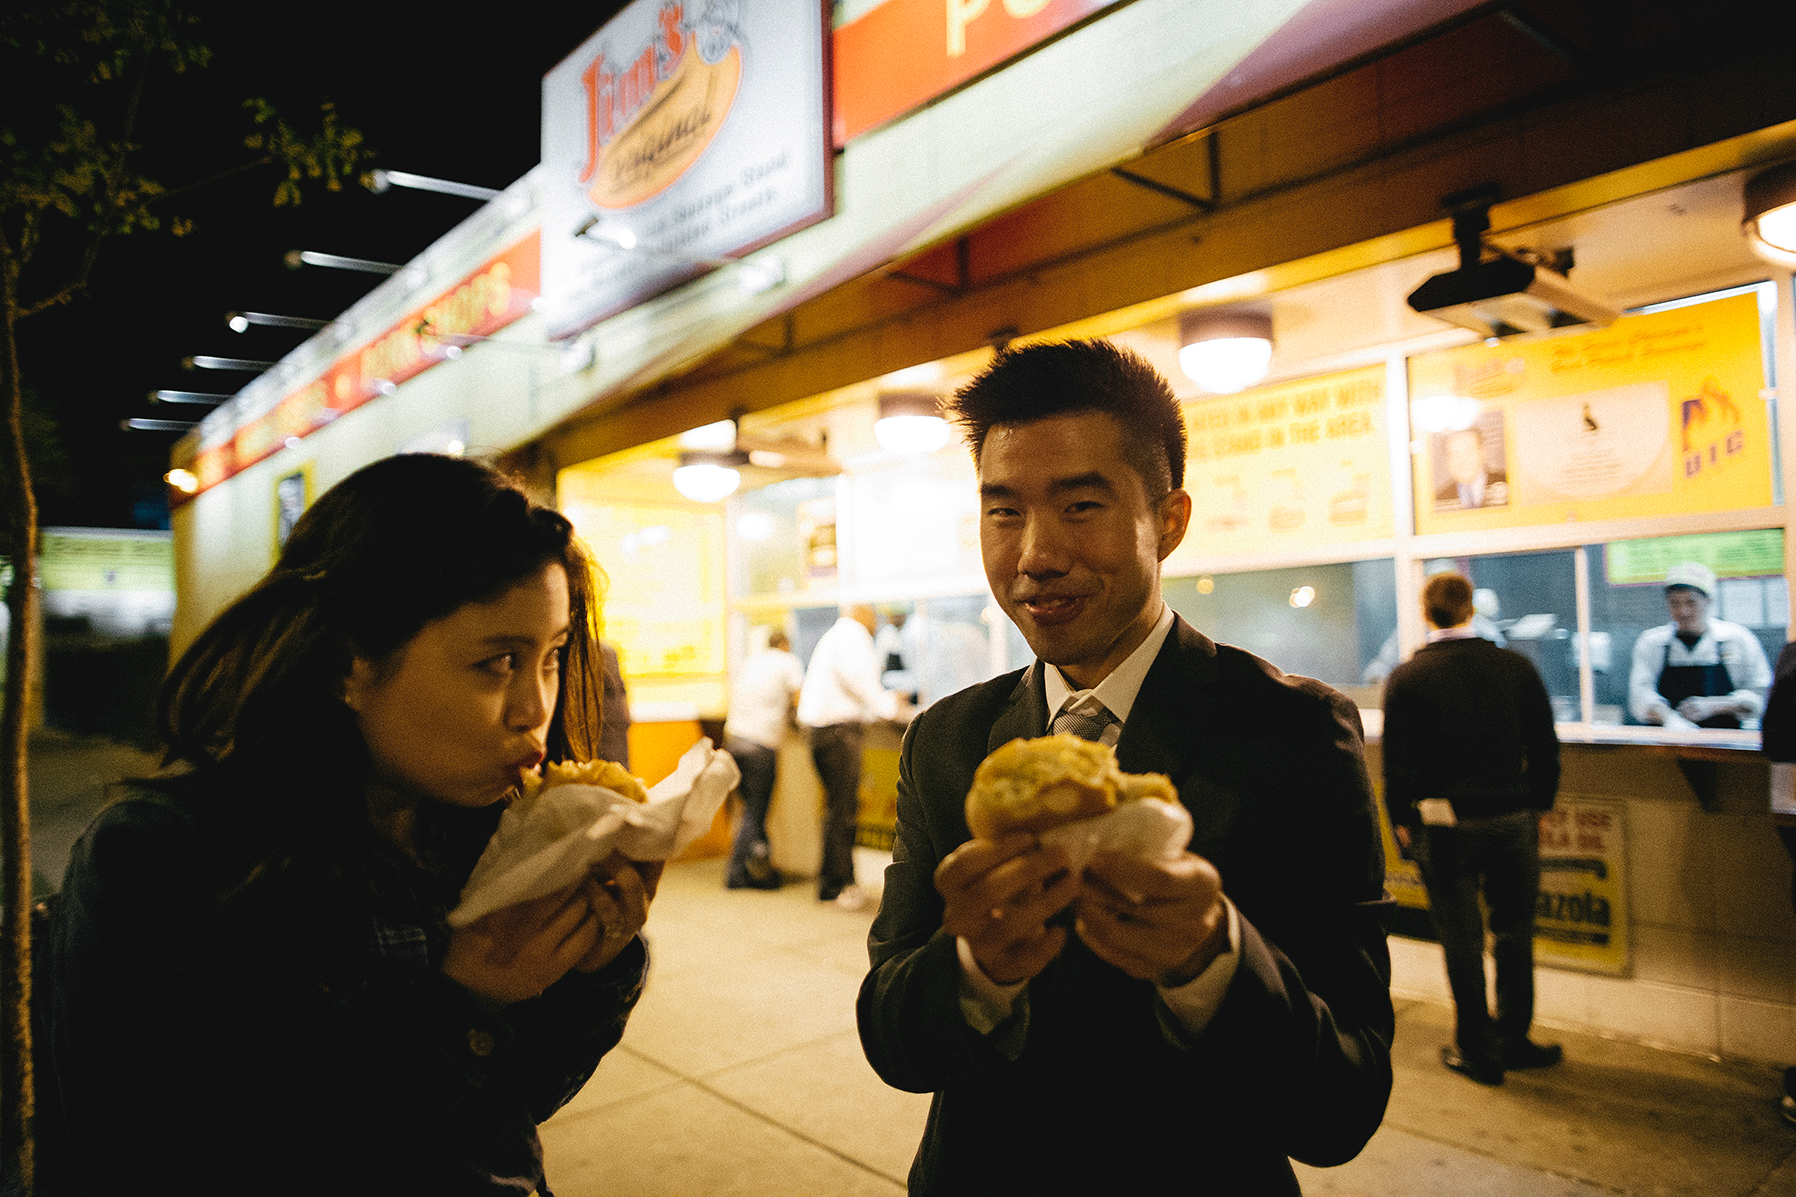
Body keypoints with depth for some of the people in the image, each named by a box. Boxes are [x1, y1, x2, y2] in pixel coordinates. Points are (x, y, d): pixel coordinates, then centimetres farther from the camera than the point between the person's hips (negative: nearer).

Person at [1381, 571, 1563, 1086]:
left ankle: (1477, 1050, 19)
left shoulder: (1406, 677, -9)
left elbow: (1398, 763, -7)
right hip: (1513, 819, 2)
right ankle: (1513, 1040, 28)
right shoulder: (1516, 666, -1)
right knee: (1514, 931, 17)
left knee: (1462, 938, 8)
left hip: (1444, 823, -2)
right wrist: (1537, 807, 15)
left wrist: (1401, 820, 6)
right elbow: (1545, 748, 3)